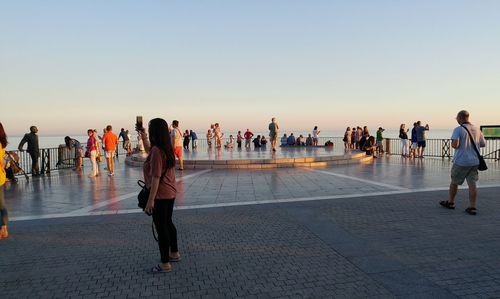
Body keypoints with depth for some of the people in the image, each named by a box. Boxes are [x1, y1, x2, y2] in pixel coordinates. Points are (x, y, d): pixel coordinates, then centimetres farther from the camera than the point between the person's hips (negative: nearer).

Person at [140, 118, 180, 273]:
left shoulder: (157, 151, -21)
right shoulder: (166, 148, 7)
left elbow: (156, 177, -24)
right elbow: (149, 151, 30)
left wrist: (150, 200, -21)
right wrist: (143, 138, 21)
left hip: (160, 195, -9)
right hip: (170, 193, 9)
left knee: (161, 228, 2)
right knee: (168, 223, 23)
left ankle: (165, 264, 14)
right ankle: (174, 253, 38)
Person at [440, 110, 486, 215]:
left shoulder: (458, 130, -11)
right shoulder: (477, 129, 7)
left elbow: (455, 144, -22)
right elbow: (483, 144, 15)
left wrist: (452, 144, -1)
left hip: (461, 161, -5)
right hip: (474, 161, 5)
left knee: (454, 182, 12)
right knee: (472, 184, 5)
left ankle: (450, 202, 26)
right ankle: (472, 207, 4)